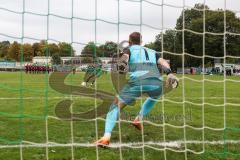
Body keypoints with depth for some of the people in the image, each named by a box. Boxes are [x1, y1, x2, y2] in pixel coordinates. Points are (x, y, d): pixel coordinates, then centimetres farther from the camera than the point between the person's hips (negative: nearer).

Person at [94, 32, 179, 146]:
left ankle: (106, 136, -11)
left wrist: (122, 65, -15)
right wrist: (169, 73, 0)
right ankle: (139, 119, 24)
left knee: (116, 105, 8)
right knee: (154, 97, 39)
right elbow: (162, 61, 14)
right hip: (156, 82, 3)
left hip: (137, 81, -3)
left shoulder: (129, 49, 26)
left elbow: (124, 57, 1)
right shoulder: (152, 52, 35)